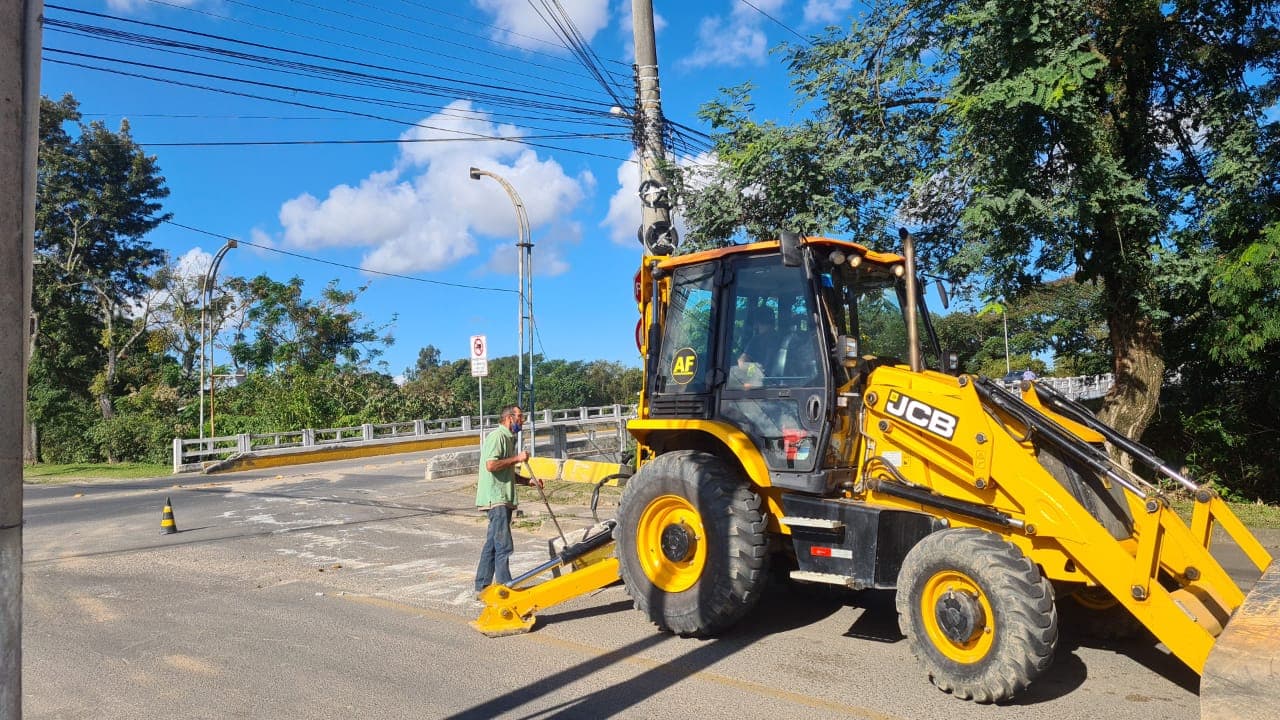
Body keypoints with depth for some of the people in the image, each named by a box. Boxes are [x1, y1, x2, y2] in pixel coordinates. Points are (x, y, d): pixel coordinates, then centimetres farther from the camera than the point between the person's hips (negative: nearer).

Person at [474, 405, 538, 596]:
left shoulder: (509, 438, 21)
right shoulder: (497, 436, -11)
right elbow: (491, 465, -24)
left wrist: (529, 481, 15)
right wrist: (517, 458, -16)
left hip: (503, 498, 10)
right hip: (496, 498, -10)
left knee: (492, 545, 13)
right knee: (504, 546, -9)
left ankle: (482, 588, 19)